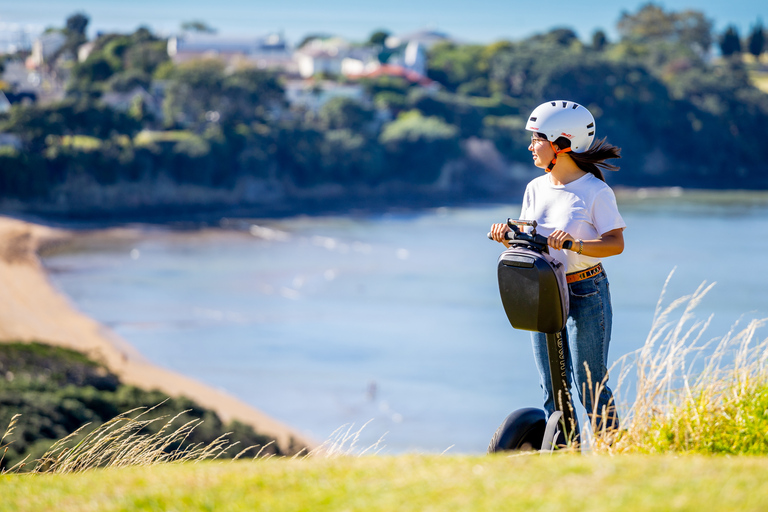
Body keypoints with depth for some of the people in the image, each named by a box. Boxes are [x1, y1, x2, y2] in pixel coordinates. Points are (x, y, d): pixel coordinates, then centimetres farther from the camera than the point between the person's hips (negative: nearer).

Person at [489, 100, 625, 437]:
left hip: (585, 293, -6)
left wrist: (575, 244, -30)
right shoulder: (536, 188, 9)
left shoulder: (595, 191, -9)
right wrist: (507, 236, -11)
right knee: (553, 391, 8)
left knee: (591, 386, -3)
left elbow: (616, 243, -15)